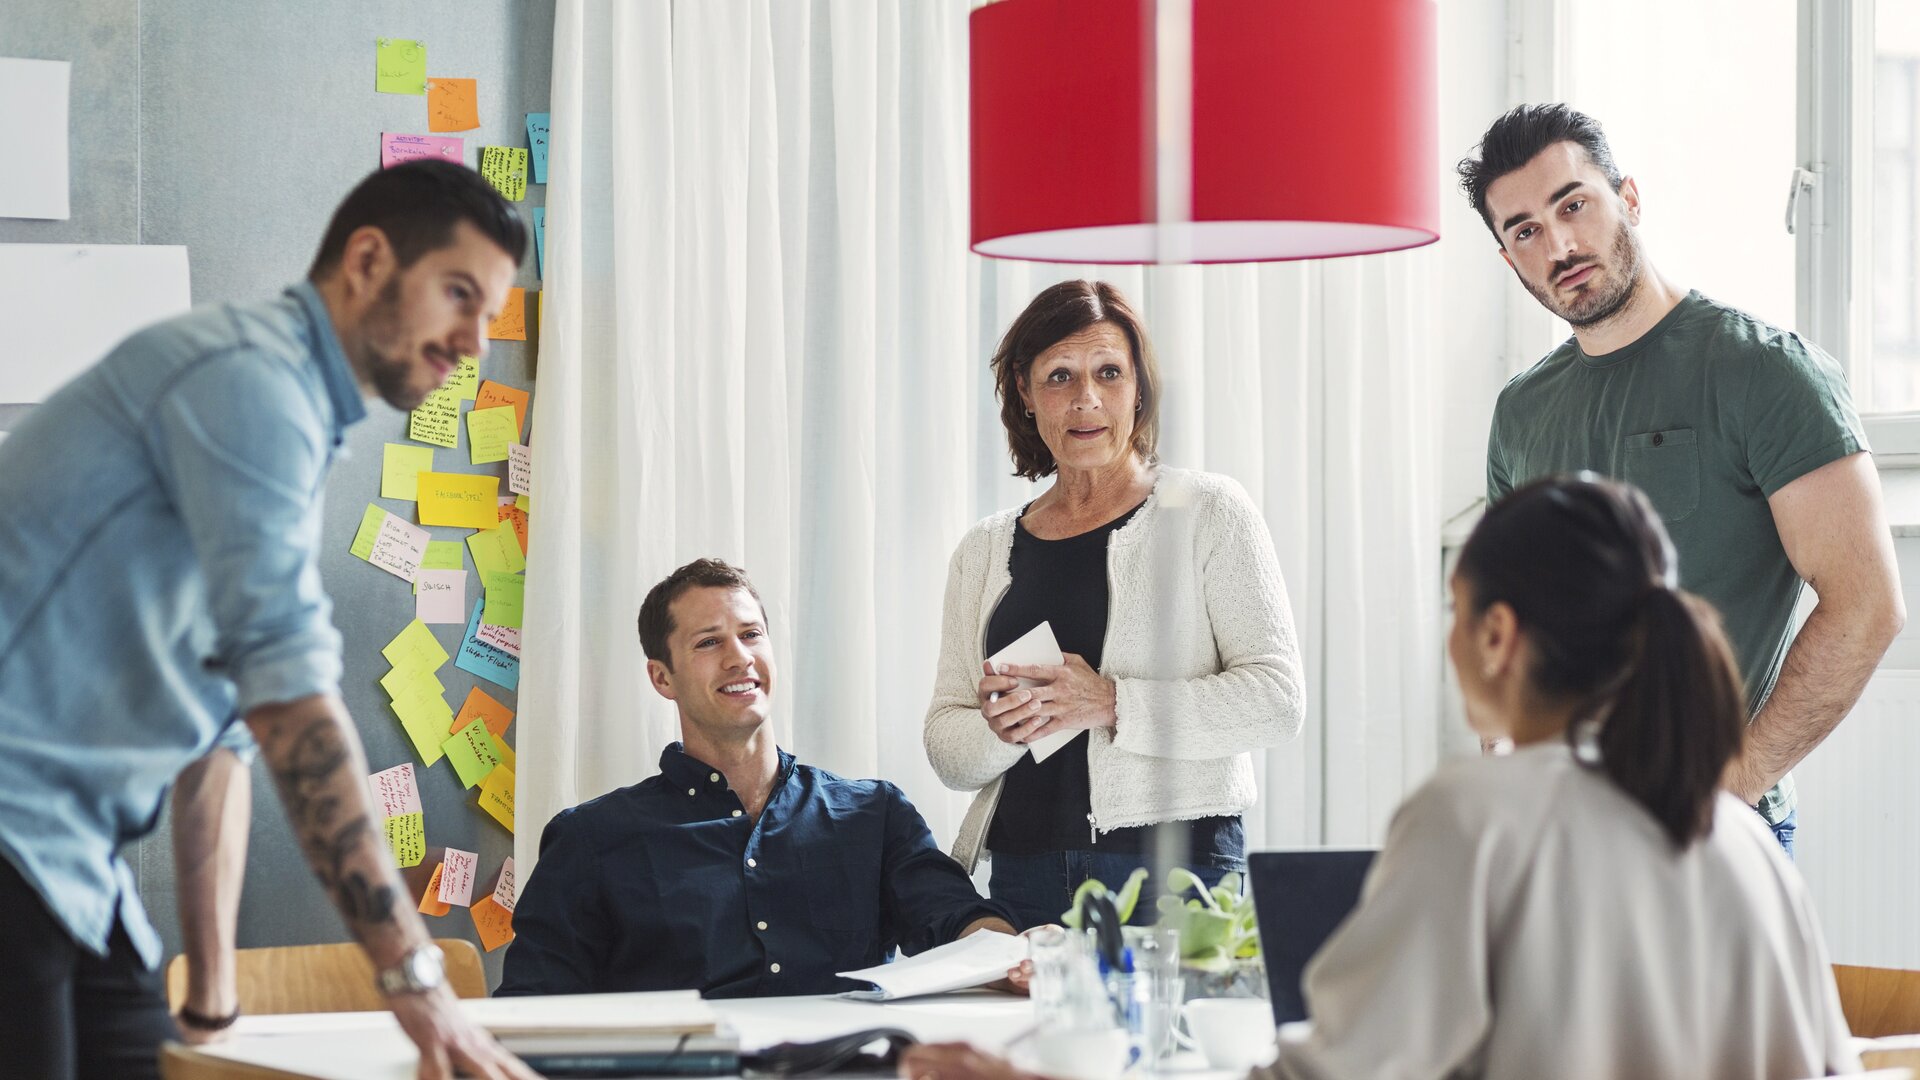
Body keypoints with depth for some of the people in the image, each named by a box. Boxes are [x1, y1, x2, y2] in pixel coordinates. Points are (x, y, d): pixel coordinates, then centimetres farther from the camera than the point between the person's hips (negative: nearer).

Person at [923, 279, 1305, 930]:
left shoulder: (1208, 513, 3)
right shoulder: (984, 552, 14)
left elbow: (1278, 697, -7)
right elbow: (945, 748, 14)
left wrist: (1112, 704, -15)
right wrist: (1000, 731, -9)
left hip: (1178, 869, -3)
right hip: (1024, 873, 3)